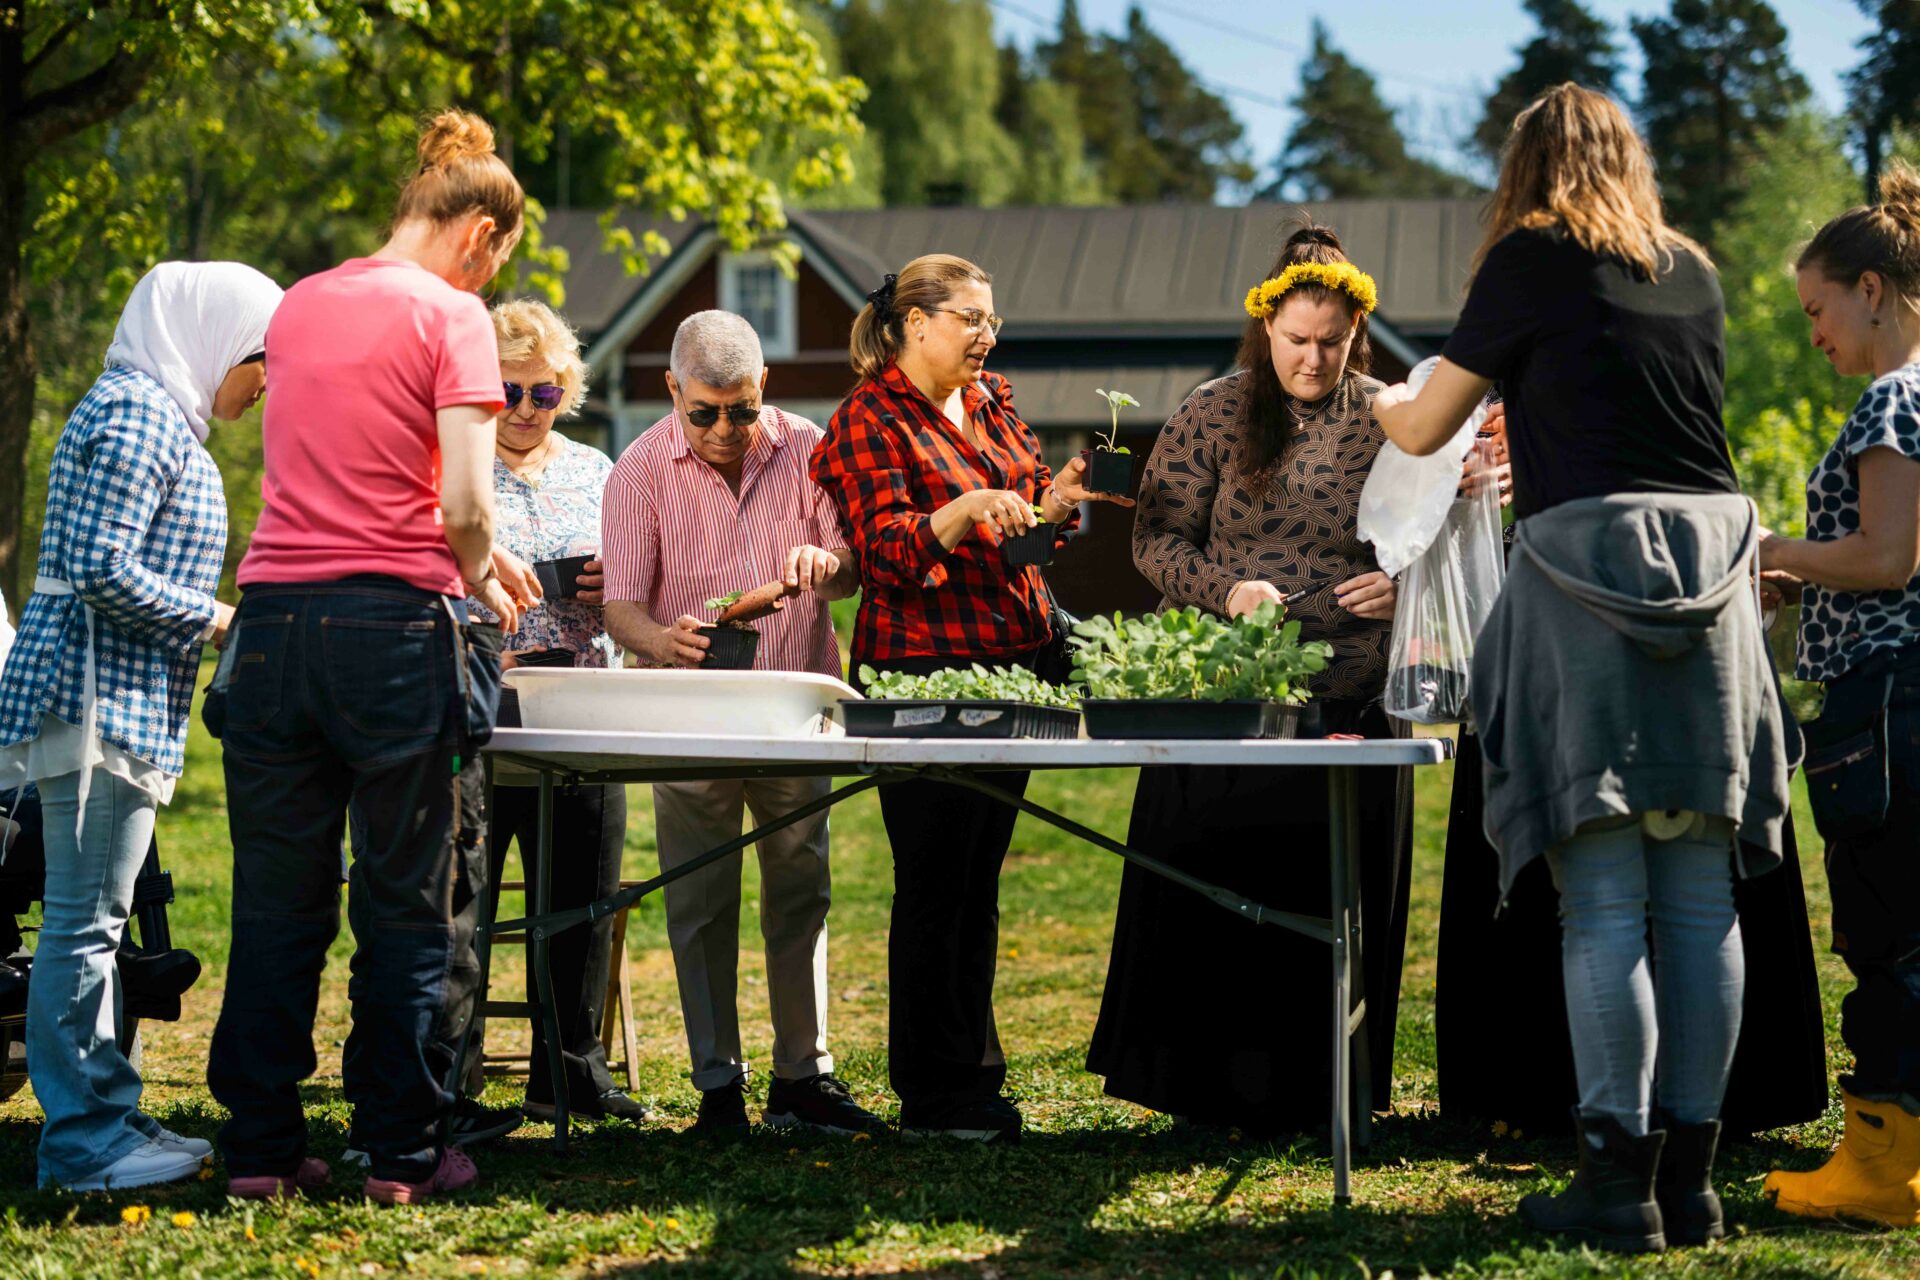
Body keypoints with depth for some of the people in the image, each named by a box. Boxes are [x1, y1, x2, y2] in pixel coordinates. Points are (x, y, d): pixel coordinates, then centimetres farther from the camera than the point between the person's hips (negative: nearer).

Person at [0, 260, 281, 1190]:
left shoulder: (158, 415, 20)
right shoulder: (136, 415, -13)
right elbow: (102, 570, -21)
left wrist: (216, 620, 14)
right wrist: (216, 620, -13)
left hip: (120, 703, 11)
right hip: (97, 699, -11)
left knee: (95, 920, 14)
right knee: (84, 921, -7)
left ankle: (107, 1117, 20)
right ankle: (82, 1143, -5)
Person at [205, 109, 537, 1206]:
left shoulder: (298, 305, 14)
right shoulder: (451, 315, -6)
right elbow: (466, 505, -14)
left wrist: (472, 559, 29)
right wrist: (478, 577, 7)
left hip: (275, 618, 5)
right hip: (394, 624, -5)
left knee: (277, 901, 10)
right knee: (414, 904, 5)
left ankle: (262, 1145, 13)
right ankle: (404, 1150, 9)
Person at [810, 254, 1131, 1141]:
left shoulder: (991, 401, 16)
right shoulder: (869, 420, -7)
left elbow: (1029, 517, 22)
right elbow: (886, 553, -16)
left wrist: (1056, 500, 0)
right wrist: (966, 510, -31)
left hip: (1015, 660, 7)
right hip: (925, 666, -7)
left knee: (980, 877, 12)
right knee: (935, 881, -5)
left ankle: (974, 1069, 19)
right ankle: (933, 1094, 1)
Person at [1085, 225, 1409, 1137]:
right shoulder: (1213, 414, 3)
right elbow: (1157, 537, 2)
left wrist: (1403, 585, -11)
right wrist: (1224, 590, -16)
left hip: (1353, 706, 1)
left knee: (1331, 909, 4)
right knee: (1215, 901, 1)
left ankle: (1312, 1091, 14)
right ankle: (1209, 1091, 11)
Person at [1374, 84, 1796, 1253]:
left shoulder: (1535, 258, 3)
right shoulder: (1694, 273, 17)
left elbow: (1425, 430, 9)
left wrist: (1386, 399, 31)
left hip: (1589, 558, -5)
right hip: (1711, 563, 5)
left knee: (1605, 902, -4)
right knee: (1700, 899, 4)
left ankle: (1621, 1182, -5)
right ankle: (1691, 1177, 7)